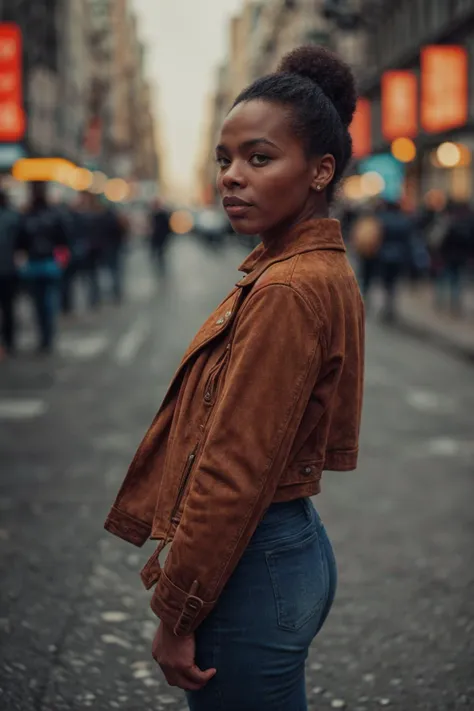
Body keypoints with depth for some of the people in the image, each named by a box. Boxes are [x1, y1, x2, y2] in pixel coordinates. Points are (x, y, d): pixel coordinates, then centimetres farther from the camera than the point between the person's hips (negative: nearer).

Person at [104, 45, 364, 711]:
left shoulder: (287, 292, -21)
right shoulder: (325, 270, 9)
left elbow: (236, 472, -22)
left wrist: (177, 614, -15)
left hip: (253, 563, -10)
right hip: (299, 542, 10)